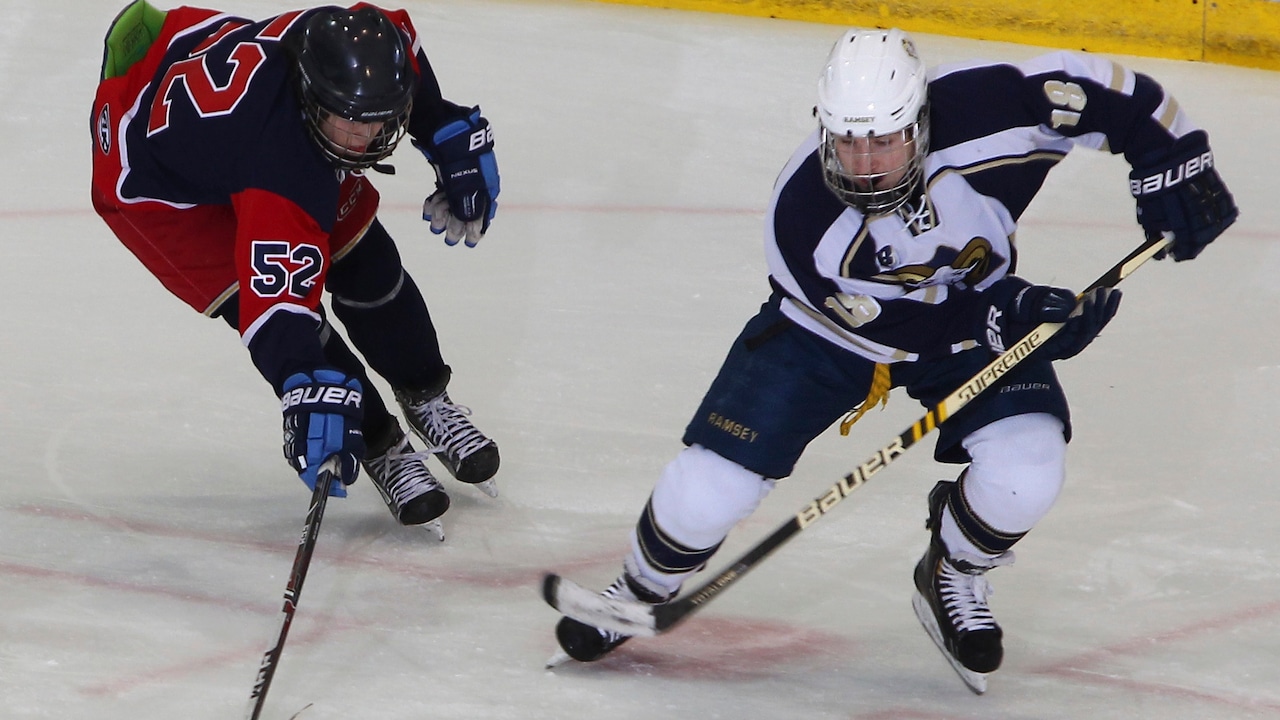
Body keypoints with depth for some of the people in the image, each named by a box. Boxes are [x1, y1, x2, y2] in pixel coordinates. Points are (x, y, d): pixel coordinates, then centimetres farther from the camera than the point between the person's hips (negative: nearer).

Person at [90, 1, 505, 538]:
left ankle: (426, 400, 29)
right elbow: (277, 294, -52)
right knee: (277, 301, -19)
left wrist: (453, 136, 3)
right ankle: (381, 450, -1)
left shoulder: (363, 45, -27)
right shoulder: (282, 172, -46)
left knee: (365, 262, 4)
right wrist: (308, 389, -64)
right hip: (153, 184, -7)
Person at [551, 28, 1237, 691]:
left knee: (1022, 477, -23)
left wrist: (1171, 167, -21)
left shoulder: (982, 108, -33)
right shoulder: (799, 218, -33)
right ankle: (640, 590, 24)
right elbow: (895, 327, -28)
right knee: (706, 489, -10)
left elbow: (1101, 87, -18)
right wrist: (1012, 319, -37)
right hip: (831, 320, -1)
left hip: (979, 314, 1)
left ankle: (950, 578, 11)